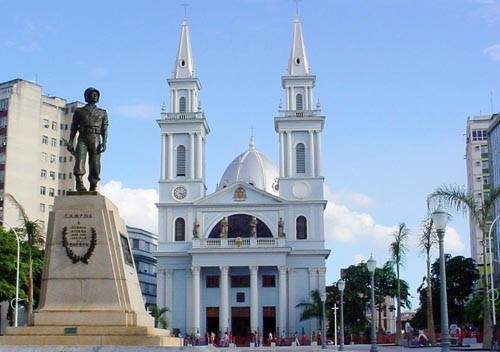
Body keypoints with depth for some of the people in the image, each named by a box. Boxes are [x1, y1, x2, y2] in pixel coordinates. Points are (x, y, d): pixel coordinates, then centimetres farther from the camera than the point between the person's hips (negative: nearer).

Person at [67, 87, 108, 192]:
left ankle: (93, 189, -8)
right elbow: (73, 128, 12)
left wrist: (104, 142, -7)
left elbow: (104, 129, 10)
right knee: (79, 160, -20)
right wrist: (70, 142, -1)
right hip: (82, 139, 0)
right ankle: (79, 185, -31)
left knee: (95, 164, -8)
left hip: (95, 140, 1)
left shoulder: (102, 113, 20)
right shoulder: (79, 111, 19)